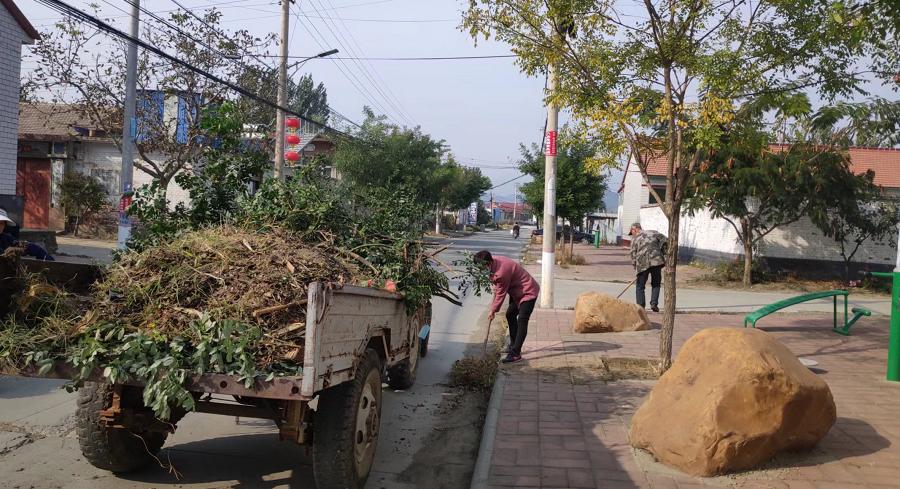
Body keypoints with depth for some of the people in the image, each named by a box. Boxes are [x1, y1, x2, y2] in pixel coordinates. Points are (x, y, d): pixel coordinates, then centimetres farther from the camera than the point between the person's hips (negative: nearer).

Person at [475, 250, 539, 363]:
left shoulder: (501, 272, -33)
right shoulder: (495, 261, -5)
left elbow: (501, 293, -21)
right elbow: (498, 287, 9)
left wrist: (493, 310, -8)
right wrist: (493, 307, 7)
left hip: (528, 292, -11)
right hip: (517, 291, 11)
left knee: (522, 321, -13)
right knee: (510, 315, 17)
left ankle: (515, 353, -14)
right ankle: (513, 346, 26)